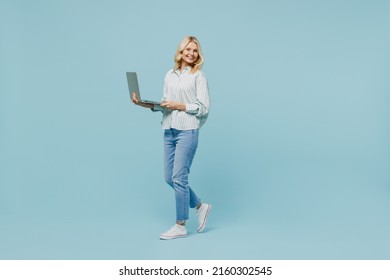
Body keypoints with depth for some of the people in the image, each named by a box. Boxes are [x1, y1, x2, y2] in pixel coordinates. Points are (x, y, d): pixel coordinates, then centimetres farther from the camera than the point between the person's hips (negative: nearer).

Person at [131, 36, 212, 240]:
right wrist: (144, 104, -1)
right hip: (169, 131, 6)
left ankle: (180, 226, 8)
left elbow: (204, 107, -8)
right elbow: (164, 104, 13)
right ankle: (200, 207, 28)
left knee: (179, 178, -5)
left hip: (187, 131, -6)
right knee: (169, 178, 8)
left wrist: (179, 106, -14)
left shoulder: (199, 76, -2)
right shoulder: (169, 75, 13)